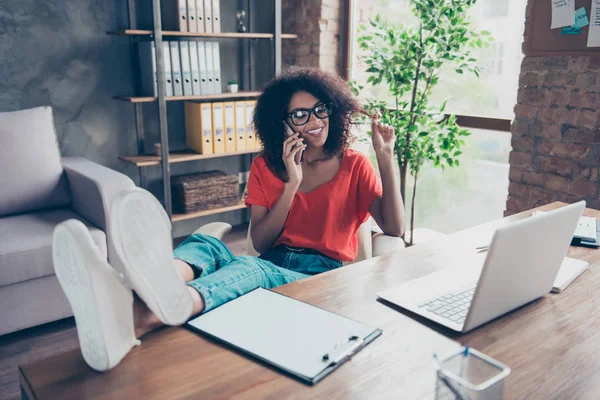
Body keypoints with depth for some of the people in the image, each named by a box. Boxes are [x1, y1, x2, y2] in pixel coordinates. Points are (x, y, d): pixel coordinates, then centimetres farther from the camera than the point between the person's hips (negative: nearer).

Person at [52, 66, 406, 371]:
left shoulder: (353, 165, 6)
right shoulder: (266, 167, 11)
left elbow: (395, 229, -3)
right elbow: (260, 242, 2)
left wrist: (386, 158, -12)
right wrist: (292, 184, -10)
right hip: (272, 263, 3)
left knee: (252, 268, -36)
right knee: (205, 244, -28)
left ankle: (144, 318, -68)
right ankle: (122, 303, -63)